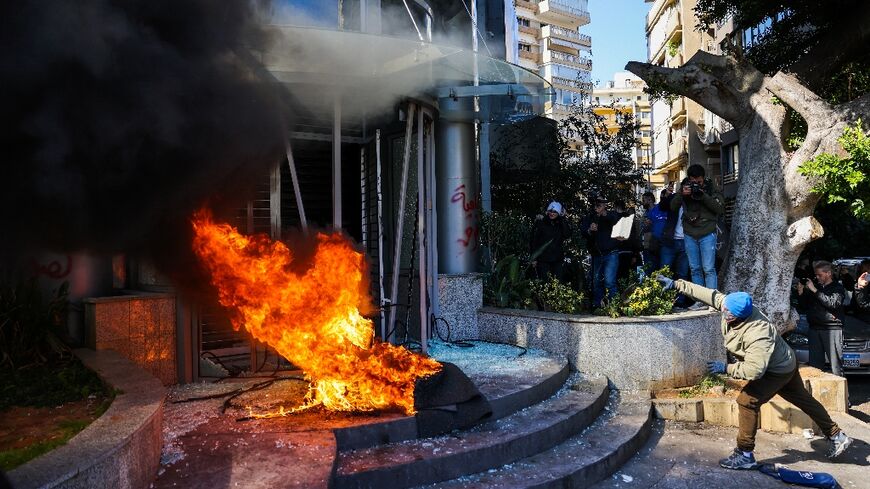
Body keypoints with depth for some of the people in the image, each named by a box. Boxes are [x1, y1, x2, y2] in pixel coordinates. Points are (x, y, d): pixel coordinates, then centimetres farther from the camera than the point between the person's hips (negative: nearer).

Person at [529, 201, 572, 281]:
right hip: (543, 259, -3)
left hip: (557, 259, 3)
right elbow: (534, 240, -2)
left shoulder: (561, 224, 7)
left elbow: (567, 235, -10)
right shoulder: (541, 223, -2)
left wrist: (563, 220, -10)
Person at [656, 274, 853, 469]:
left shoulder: (757, 335, -42)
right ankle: (836, 436, 40)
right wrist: (676, 284, -15)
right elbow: (707, 294, -14)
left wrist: (725, 368, -31)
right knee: (804, 400, 22)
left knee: (747, 402, -13)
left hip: (778, 371, -9)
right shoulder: (733, 306, -21)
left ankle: (745, 455, -4)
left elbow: (754, 370, -42)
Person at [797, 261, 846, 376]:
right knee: (815, 363, 2)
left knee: (835, 363, -6)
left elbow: (833, 303, -16)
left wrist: (814, 290, -14)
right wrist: (801, 293, 6)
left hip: (832, 329, -5)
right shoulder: (817, 287, 20)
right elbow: (806, 306, 22)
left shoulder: (838, 288, 3)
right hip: (814, 328, 5)